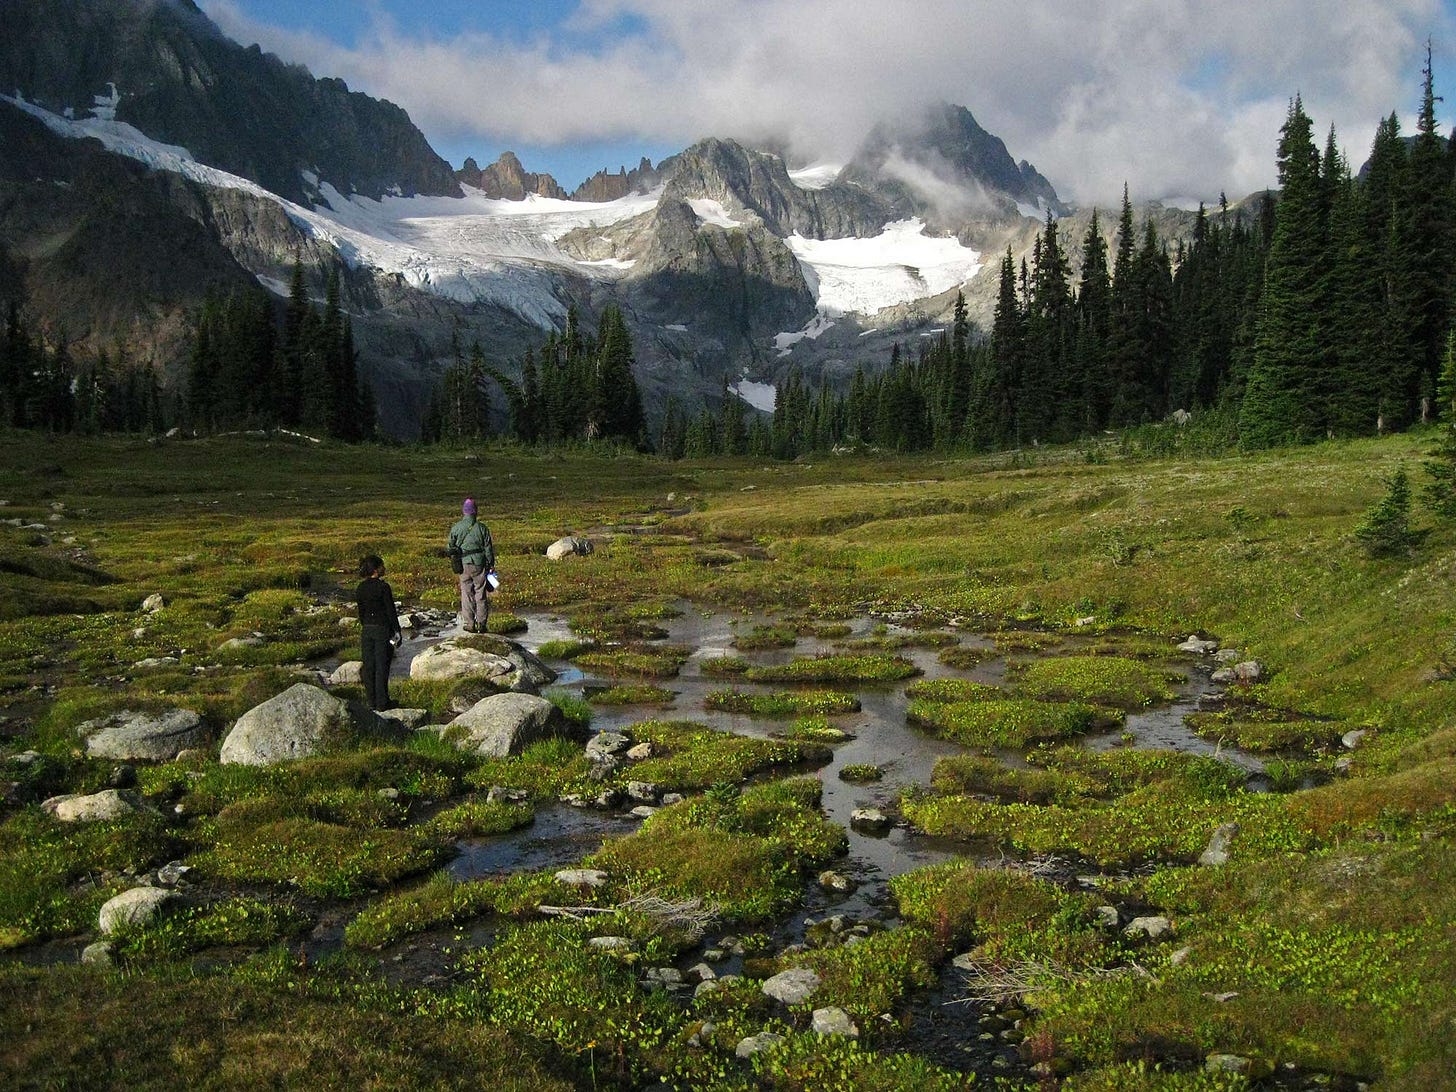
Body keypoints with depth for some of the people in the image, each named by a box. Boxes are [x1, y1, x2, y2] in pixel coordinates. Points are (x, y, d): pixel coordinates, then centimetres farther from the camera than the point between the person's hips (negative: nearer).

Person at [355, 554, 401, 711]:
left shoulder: (361, 588, 2)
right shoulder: (383, 587, -14)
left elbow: (361, 611, 9)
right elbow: (391, 611, -12)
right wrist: (397, 631, -5)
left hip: (367, 629, 5)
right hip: (382, 629, -5)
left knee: (369, 666, 9)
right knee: (381, 667, 2)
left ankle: (372, 702, 14)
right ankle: (382, 702, 6)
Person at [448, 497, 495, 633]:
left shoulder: (455, 528, -1)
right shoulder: (482, 528, -3)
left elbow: (451, 547, 7)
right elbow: (488, 547, 0)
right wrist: (491, 564, 9)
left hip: (463, 565, 0)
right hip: (479, 564, 0)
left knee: (466, 594, 7)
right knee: (480, 594, 6)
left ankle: (469, 623, 6)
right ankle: (481, 624, 7)